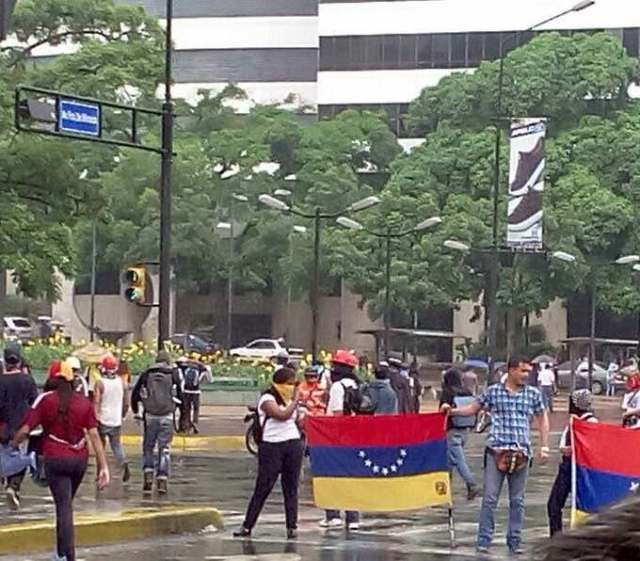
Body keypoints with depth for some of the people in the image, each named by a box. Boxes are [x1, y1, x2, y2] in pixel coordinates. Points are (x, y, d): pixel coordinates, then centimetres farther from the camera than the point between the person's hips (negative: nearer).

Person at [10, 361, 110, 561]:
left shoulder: (45, 400, -5)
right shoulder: (84, 402, 3)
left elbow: (25, 430, -8)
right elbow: (94, 435, -2)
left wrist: (12, 445, 12)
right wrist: (103, 466, -3)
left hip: (55, 459, -3)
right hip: (80, 459, 3)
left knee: (64, 506, -4)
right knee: (66, 504, 21)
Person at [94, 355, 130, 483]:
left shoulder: (100, 383, -11)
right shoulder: (122, 383, 1)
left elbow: (96, 403, -17)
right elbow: (126, 403, 7)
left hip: (103, 420, -3)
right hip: (116, 420, 3)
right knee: (116, 445, 13)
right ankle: (124, 463, -12)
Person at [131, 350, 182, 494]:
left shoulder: (146, 374, 4)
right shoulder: (173, 374, 0)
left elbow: (135, 394, 7)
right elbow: (181, 395, 1)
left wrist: (136, 412, 20)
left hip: (150, 416, 1)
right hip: (167, 416, -1)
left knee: (148, 446, 13)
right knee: (164, 448, 3)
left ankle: (148, 475, -1)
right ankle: (162, 479, -2)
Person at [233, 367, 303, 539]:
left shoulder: (289, 399, 12)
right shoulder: (268, 399, -9)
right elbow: (283, 415, -23)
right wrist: (296, 400, -15)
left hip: (293, 445, 6)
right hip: (272, 447, -6)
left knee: (291, 488, 4)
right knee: (263, 488, -5)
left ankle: (292, 527, 7)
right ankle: (247, 526, 0)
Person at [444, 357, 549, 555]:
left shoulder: (533, 393, 8)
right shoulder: (493, 391, 4)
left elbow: (542, 419, 15)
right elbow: (474, 408, 13)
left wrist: (544, 446, 9)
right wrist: (453, 411, -2)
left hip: (521, 453, 2)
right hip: (496, 451, -2)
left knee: (517, 500, 7)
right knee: (489, 497, -5)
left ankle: (515, 541, 15)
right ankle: (484, 540, 0)